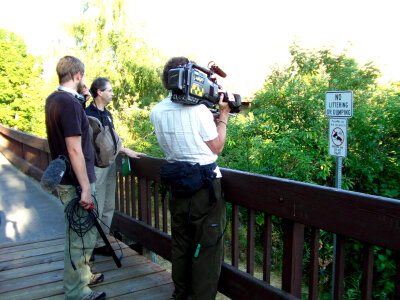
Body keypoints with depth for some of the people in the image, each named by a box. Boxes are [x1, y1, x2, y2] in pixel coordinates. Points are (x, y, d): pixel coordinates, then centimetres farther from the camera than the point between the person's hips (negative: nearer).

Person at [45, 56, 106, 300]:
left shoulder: (53, 99, 9)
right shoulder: (70, 103, -20)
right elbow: (74, 149, -24)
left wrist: (82, 99, 11)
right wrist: (86, 188, -21)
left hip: (65, 179, 10)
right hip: (76, 182, -10)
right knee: (82, 237, 3)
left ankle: (83, 275, 39)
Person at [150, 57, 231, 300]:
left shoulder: (157, 112, 3)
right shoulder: (199, 109, -15)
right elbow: (217, 147, -6)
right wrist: (223, 115, 4)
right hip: (205, 186, -6)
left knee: (181, 246, 21)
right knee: (207, 250, 7)